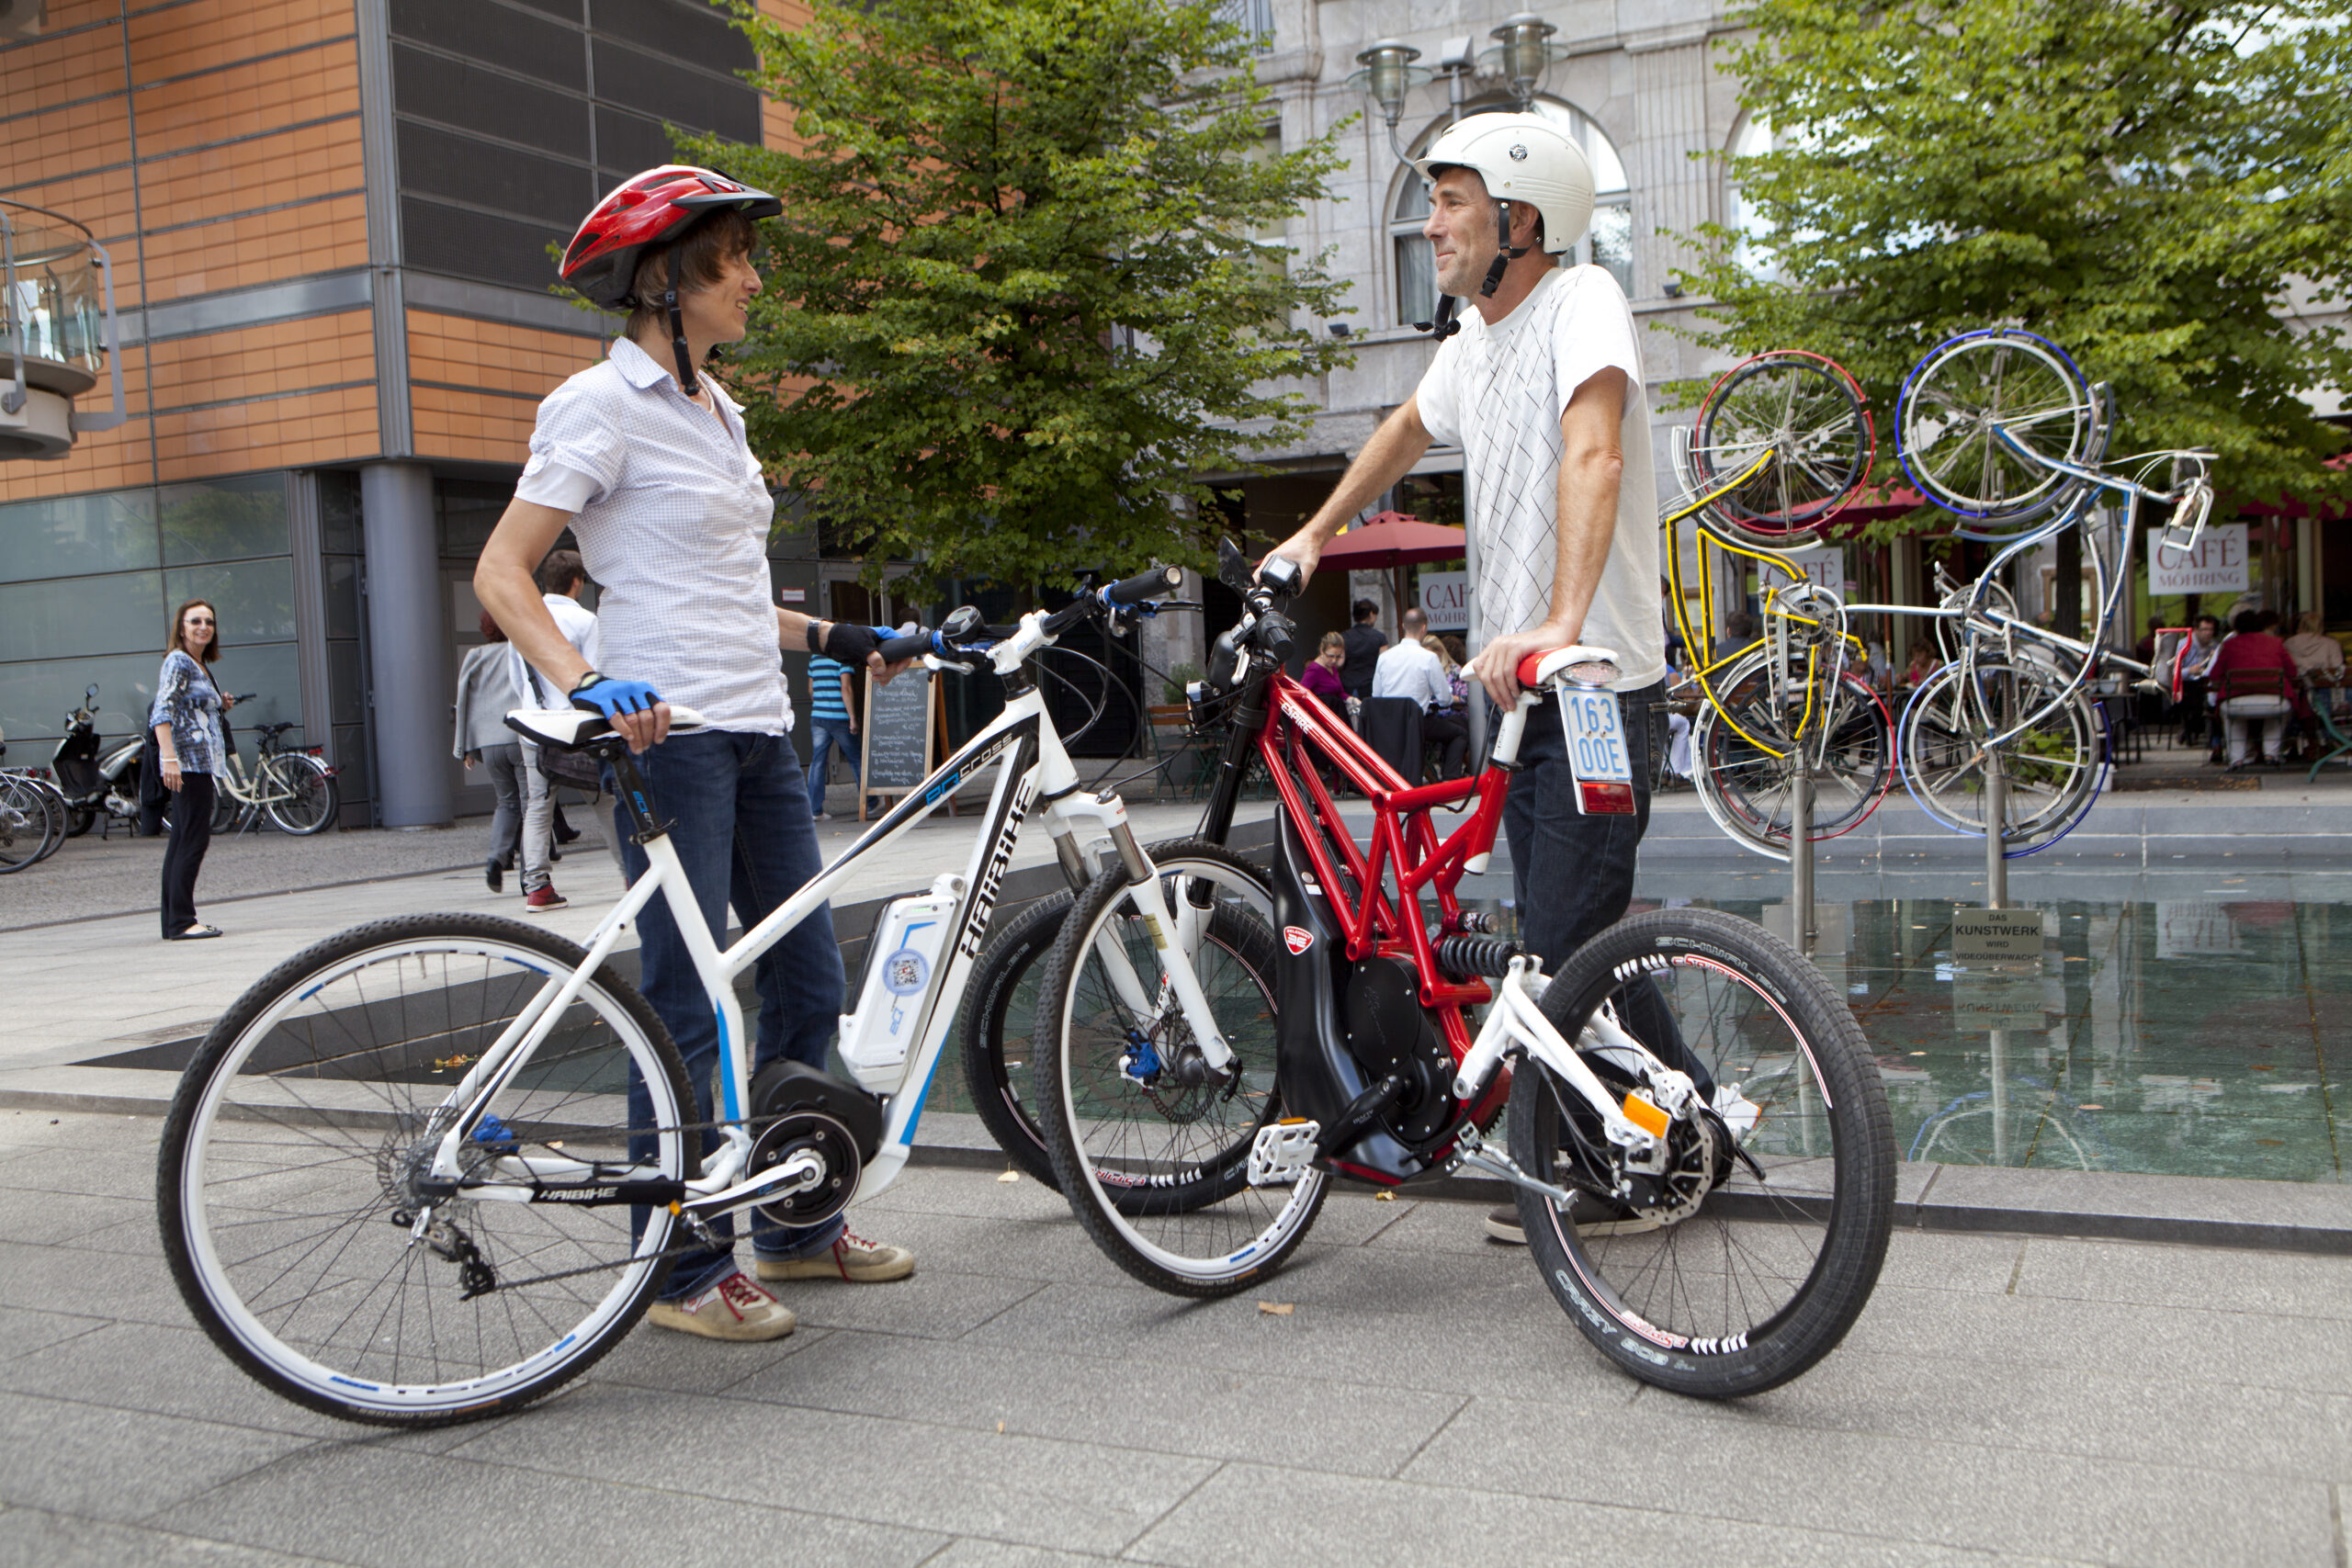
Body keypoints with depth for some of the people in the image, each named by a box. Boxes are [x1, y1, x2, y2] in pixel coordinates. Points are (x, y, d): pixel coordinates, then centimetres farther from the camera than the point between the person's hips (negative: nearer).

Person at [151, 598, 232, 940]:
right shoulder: (178, 662, -8)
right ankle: (182, 921, -12)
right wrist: (169, 758, -27)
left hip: (201, 763, 10)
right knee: (195, 839, -12)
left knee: (181, 840, 10)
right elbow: (162, 713, -18)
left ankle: (174, 921, 13)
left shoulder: (201, 665, 19)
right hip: (188, 762, -10)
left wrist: (219, 705, 10)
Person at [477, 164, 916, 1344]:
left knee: (809, 985, 12)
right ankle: (687, 1269, 8)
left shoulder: (714, 408, 18)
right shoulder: (603, 404, -7)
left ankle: (798, 1227, 26)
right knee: (688, 1005, -4)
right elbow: (502, 572, -12)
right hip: (665, 731, -9)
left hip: (758, 730, 9)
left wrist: (829, 639, 19)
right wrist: (584, 682, -27)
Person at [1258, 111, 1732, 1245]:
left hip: (1599, 692, -9)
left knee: (1563, 949, -8)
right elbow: (1408, 429, 32)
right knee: (1559, 943, 12)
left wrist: (1559, 623, -44)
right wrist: (1314, 534, 28)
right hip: (1518, 686, 9)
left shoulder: (1581, 303, -14)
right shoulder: (1471, 340, 11)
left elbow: (1592, 454, -31)